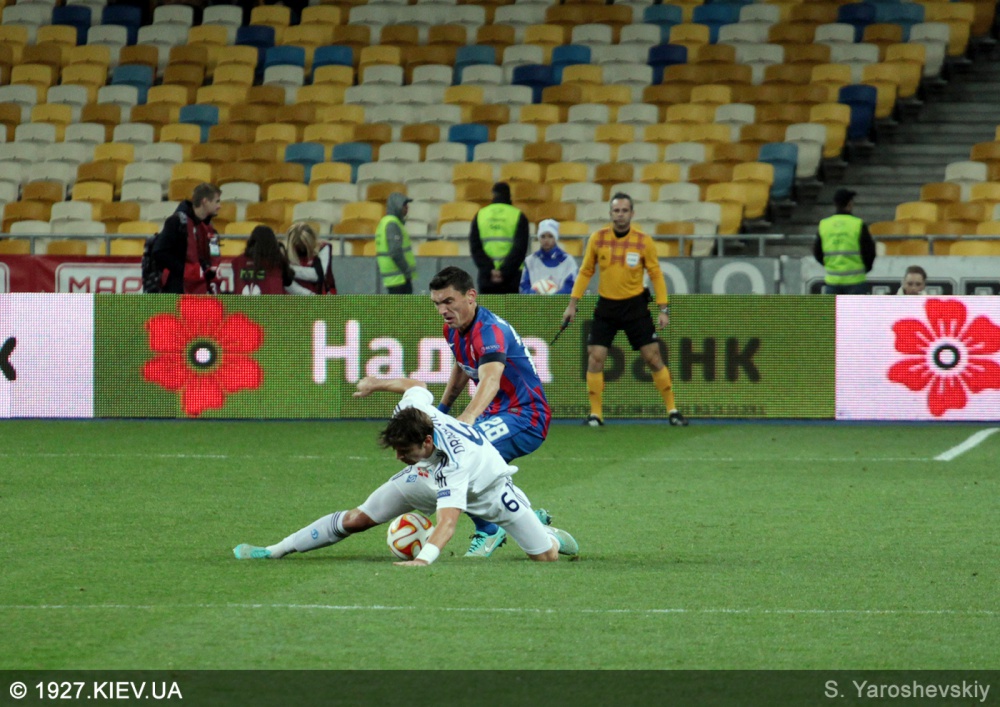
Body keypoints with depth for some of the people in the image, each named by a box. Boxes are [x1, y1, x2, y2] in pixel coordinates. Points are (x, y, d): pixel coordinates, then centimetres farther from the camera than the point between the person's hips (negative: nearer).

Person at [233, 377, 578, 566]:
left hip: (486, 487, -5)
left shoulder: (454, 462, -48)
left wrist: (424, 558, -74)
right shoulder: (413, 408, -30)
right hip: (431, 474, 5)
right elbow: (416, 385, -4)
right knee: (357, 519, -7)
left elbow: (447, 520, -58)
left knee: (546, 556, -6)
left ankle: (540, 527, 32)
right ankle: (277, 549, 1)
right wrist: (377, 383, 14)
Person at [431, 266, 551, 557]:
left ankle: (489, 532, -13)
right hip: (498, 415, 10)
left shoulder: (489, 331, -25)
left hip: (526, 418, -10)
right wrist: (441, 410, 24)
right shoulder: (453, 330, 4)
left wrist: (467, 418, -60)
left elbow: (491, 381, -44)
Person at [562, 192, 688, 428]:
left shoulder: (644, 241, -6)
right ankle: (595, 414, 2)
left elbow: (656, 275, 1)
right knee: (595, 358, -8)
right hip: (606, 307, 1)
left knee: (653, 357, -3)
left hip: (635, 306, -1)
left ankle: (672, 411, 8)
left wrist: (663, 309, -5)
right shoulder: (597, 239, -2)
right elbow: (585, 272, 7)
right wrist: (572, 303, 3)